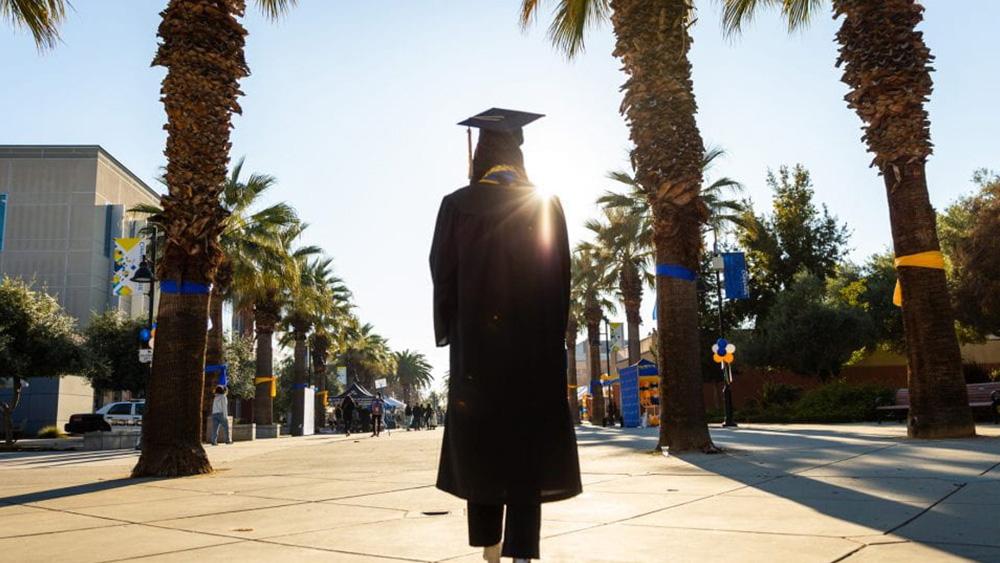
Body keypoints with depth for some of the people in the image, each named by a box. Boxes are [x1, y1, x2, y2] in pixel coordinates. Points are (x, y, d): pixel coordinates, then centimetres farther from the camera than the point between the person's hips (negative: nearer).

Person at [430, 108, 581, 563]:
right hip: (534, 339, 0)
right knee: (527, 442, 2)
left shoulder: (458, 205, 0)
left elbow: (443, 274, 0)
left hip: (475, 338, 0)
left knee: (480, 440, 10)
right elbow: (561, 277, 3)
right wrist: (551, 335, 9)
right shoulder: (547, 205, 3)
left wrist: (450, 332, 9)